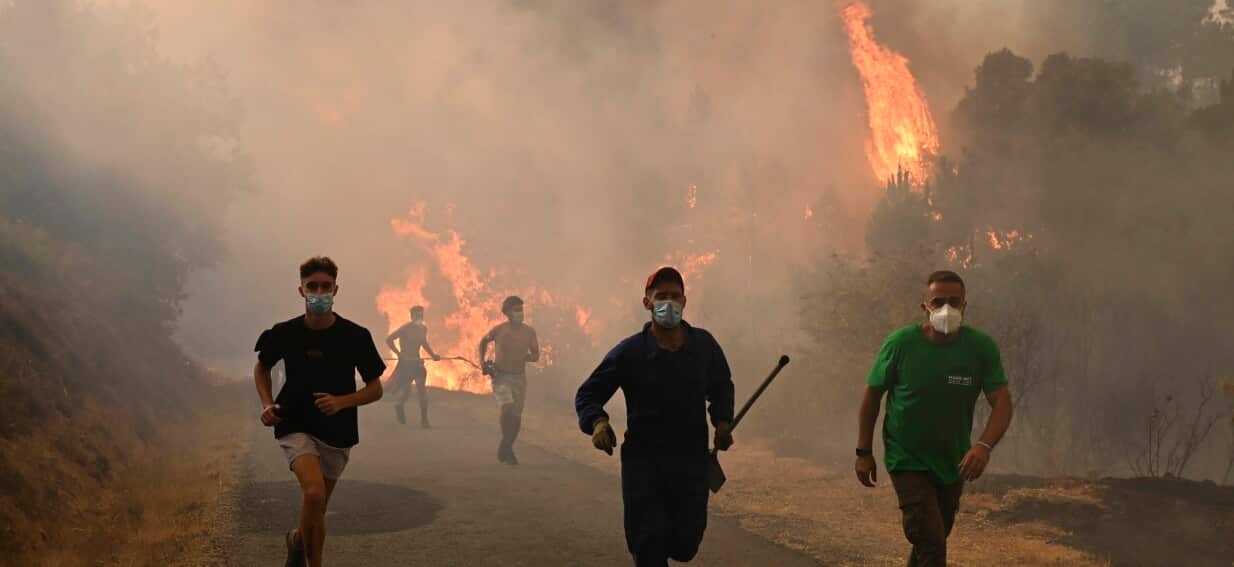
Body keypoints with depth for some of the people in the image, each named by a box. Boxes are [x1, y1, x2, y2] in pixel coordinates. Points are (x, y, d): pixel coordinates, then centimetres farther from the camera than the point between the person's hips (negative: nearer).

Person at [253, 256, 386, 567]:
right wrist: (267, 404, -4)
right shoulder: (285, 333, -8)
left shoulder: (356, 337, -9)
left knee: (317, 509, 14)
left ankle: (297, 539, 46)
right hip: (296, 427, -2)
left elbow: (376, 389, -2)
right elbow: (261, 367, 12)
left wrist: (341, 401, -19)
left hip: (338, 433, 2)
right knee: (314, 493, -27)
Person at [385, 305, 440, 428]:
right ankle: (399, 407, 32)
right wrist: (399, 354, -20)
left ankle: (424, 419, -2)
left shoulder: (423, 329, 7)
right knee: (406, 391, -2)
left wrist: (433, 355, 11)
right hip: (405, 363, -5)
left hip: (417, 362, 5)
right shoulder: (405, 329, -13)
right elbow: (389, 340, -13)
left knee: (422, 390, -6)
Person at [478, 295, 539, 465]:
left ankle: (506, 448, 28)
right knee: (507, 408, -23)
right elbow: (484, 341, 9)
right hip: (500, 376, -3)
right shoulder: (499, 330, -11)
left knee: (516, 416, 7)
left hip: (519, 377, 3)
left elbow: (536, 355, 2)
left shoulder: (529, 332, -6)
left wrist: (523, 357, -17)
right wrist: (482, 362, 2)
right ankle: (505, 447, -7)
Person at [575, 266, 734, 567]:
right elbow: (587, 394, 0)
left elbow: (722, 385, 21)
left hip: (692, 463, 3)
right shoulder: (629, 352, -7)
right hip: (643, 462, -2)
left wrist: (723, 421, 4)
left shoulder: (704, 344, 2)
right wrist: (597, 422, -21)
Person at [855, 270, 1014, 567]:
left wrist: (985, 446, -35)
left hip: (953, 464, 4)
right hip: (908, 461, -4)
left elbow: (1002, 403, -16)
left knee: (934, 540, 21)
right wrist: (864, 452, -4)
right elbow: (872, 395, -5)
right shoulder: (900, 344, -17)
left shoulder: (982, 347, -13)